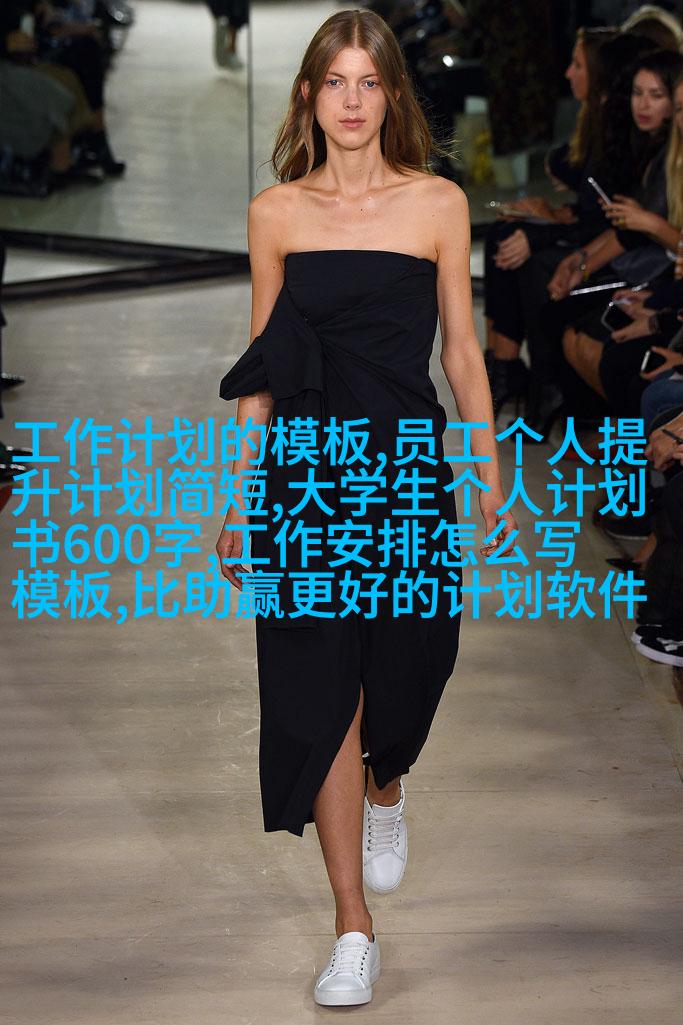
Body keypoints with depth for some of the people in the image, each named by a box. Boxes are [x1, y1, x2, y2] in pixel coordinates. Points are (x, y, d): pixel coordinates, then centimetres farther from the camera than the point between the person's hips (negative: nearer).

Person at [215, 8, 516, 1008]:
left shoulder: (438, 203, 1)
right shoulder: (276, 211, 4)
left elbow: (460, 346, 6)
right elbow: (260, 366, 8)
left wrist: (492, 475, 6)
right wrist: (238, 497, 7)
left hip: (407, 464, 0)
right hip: (305, 469, 0)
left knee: (405, 665, 9)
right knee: (320, 693, -2)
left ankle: (386, 789, 48)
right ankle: (353, 930, 6)